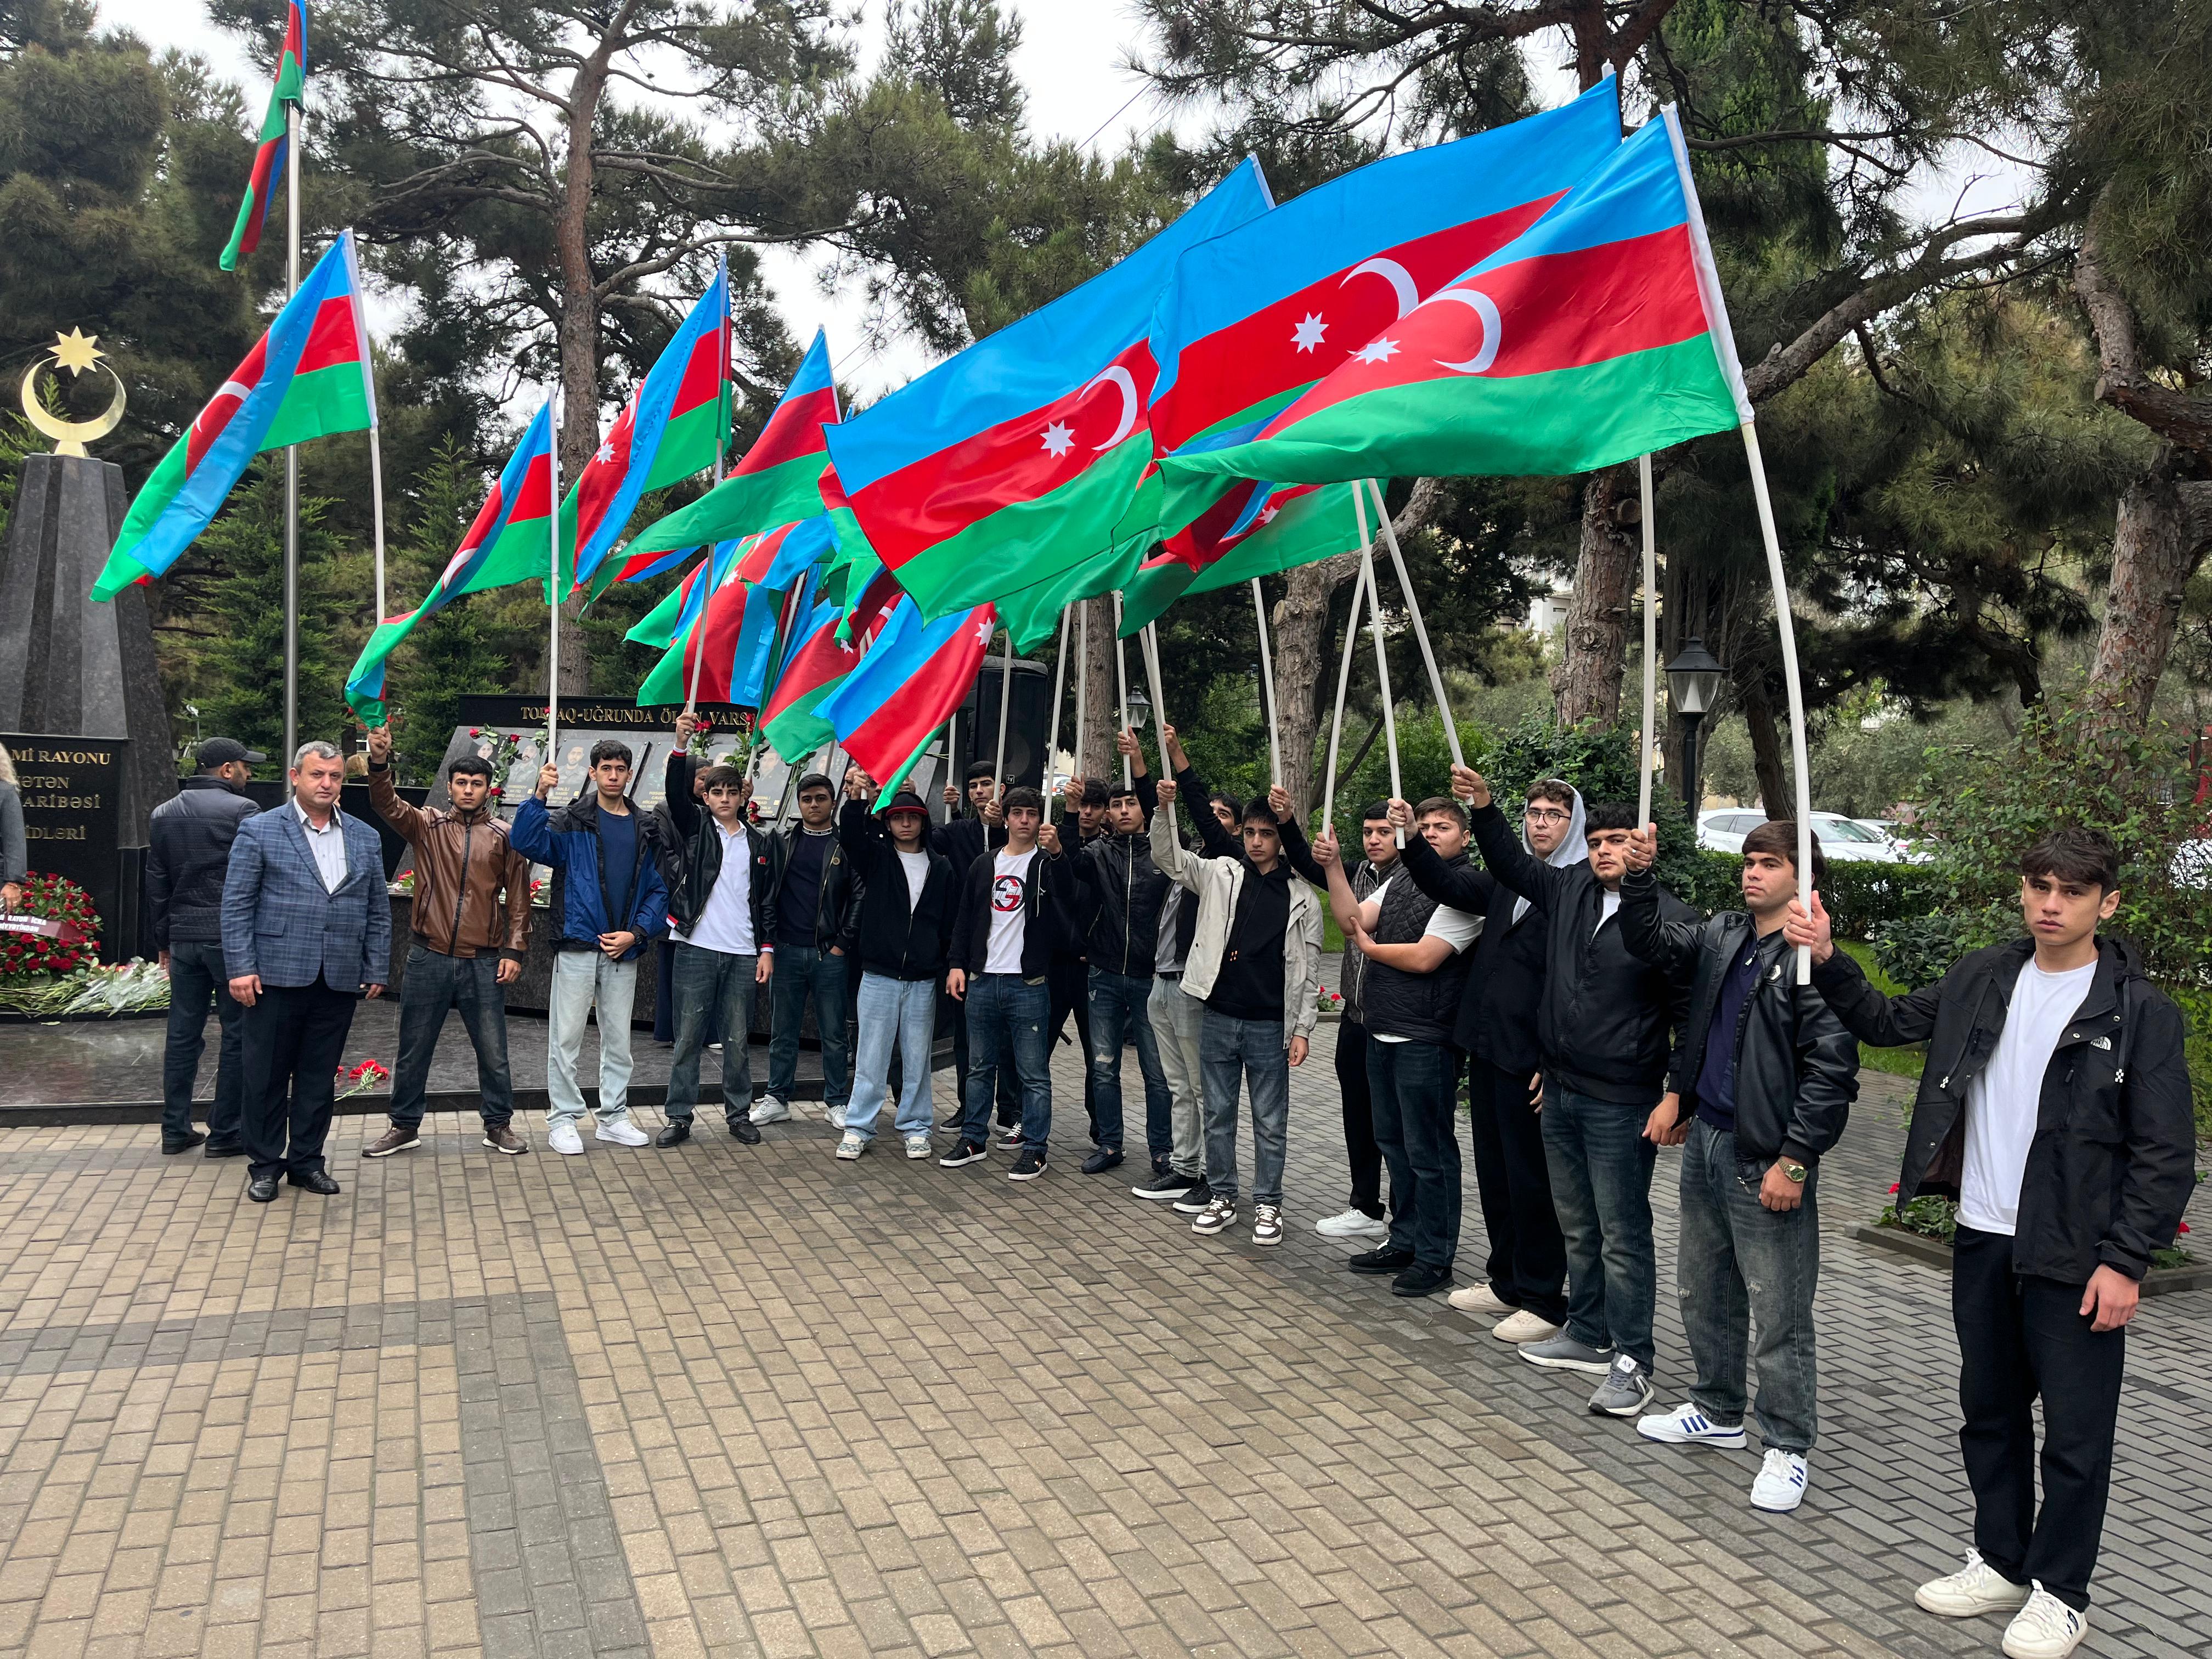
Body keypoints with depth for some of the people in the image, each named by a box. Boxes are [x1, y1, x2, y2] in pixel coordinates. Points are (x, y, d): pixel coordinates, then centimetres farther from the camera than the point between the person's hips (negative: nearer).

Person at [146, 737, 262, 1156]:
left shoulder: (163, 814, 12)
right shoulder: (242, 810, -9)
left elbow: (156, 885, 15)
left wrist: (163, 941, 20)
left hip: (183, 937, 6)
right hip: (231, 937, -6)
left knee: (183, 1034, 12)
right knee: (237, 1035, 1)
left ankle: (175, 1129, 17)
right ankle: (224, 1134, 4)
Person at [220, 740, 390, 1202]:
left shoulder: (366, 839, 11)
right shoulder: (259, 831, 0)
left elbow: (378, 910, 12)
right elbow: (236, 904, -3)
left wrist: (377, 969, 7)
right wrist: (241, 968, -9)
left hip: (340, 981, 3)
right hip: (277, 975, -3)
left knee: (319, 1076, 10)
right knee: (267, 1074, 6)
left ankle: (306, 1160, 23)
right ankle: (265, 1164, 19)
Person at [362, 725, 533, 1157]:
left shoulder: (505, 837, 2)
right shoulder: (428, 827, 3)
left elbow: (518, 897, 3)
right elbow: (386, 805, -13)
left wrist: (514, 950, -3)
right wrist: (380, 761, -31)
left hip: (483, 963, -1)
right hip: (429, 959, 1)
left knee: (492, 1050, 7)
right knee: (414, 1049, 11)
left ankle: (498, 1125, 22)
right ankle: (405, 1126, 26)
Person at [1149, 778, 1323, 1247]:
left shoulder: (1302, 897, 0)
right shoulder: (1220, 874, 5)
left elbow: (1309, 968, 2)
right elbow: (1167, 858, -1)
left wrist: (1301, 1028, -2)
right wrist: (1165, 809, -18)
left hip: (1270, 1026, -2)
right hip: (1218, 1019, 2)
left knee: (1270, 1121, 7)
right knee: (1218, 1114, 11)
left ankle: (1268, 1205, 19)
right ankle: (1221, 1197, 24)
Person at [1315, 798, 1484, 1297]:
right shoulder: (1399, 881, 13)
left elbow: (1423, 958, -19)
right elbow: (1353, 920, 1)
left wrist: (1370, 947, -4)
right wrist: (1333, 868, -10)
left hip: (1425, 1041, -8)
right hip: (1382, 1032, 8)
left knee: (1428, 1151, 1)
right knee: (1394, 1142, 17)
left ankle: (1435, 1257, 13)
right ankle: (1404, 1242, 30)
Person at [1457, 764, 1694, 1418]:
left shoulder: (1671, 918, -13)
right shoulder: (1569, 890, 5)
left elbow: (1690, 1016, -12)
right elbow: (1513, 864, 21)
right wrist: (1483, 807, 9)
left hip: (1622, 1106, -7)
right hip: (1560, 1093, 7)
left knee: (1623, 1235, 1)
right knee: (1578, 1227, 18)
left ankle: (1630, 1361, 12)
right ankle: (1588, 1336, 32)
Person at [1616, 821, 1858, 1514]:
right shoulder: (1722, 935, 8)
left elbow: (1831, 1070, -19)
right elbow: (1648, 942, 13)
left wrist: (1795, 1161, -20)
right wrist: (1640, 872, -3)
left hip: (1766, 1161, -8)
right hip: (1706, 1139, 8)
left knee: (1779, 1315, 2)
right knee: (1703, 1292, 20)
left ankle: (1787, 1448, 17)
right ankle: (1717, 1412, 37)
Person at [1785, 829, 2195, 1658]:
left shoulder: (2140, 1012, -11)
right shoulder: (1983, 980, 3)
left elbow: (2166, 1154, -10)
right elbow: (1886, 1021, 14)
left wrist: (2125, 1261, -14)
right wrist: (1828, 961, -1)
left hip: (2074, 1258, -5)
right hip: (1983, 1242, 5)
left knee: (2076, 1432, 7)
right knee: (1989, 1412, 17)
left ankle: (2058, 1591, 23)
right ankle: (2001, 1564, 33)